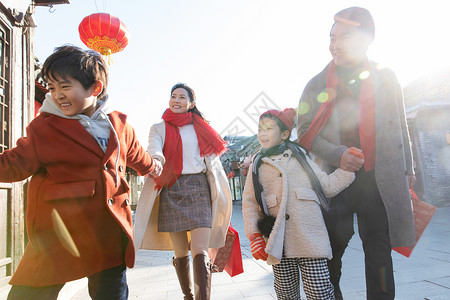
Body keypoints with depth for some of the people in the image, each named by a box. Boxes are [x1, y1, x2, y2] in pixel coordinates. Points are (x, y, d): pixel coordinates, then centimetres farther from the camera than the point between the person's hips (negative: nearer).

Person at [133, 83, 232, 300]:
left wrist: (221, 196, 9)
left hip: (198, 189, 0)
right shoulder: (159, 128, 14)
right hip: (171, 191, 0)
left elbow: (212, 161, 14)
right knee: (180, 253, 5)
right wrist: (156, 159, -33)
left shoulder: (201, 128, 16)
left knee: (200, 252, -11)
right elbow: (153, 148, -8)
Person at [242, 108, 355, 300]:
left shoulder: (299, 156, 11)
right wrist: (254, 236, 0)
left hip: (310, 237, 0)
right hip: (278, 241, 1)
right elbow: (249, 202, 9)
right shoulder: (257, 166, 11)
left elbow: (327, 187, 12)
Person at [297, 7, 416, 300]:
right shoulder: (317, 85, 4)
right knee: (331, 251, 6)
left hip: (381, 180, 1)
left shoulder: (386, 78, 8)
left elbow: (400, 128, 15)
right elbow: (304, 132, 1)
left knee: (379, 252, 9)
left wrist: (407, 168, 14)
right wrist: (336, 154, -14)